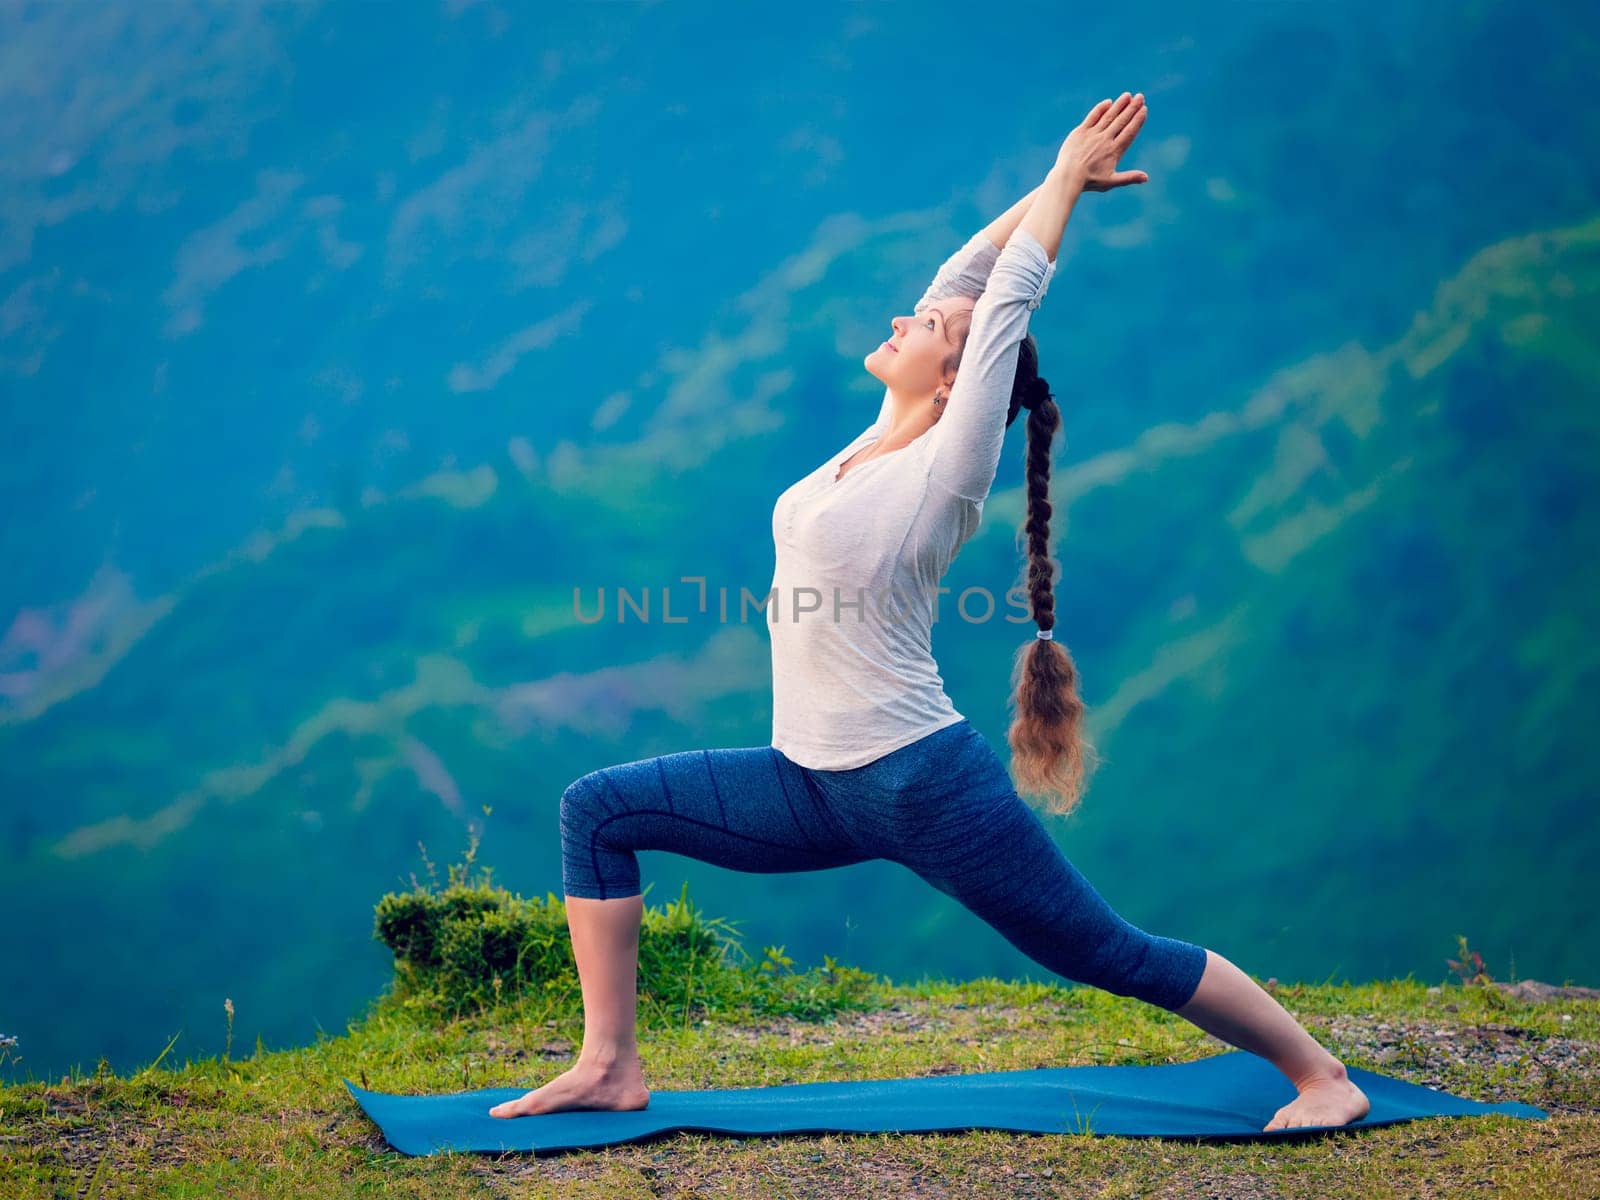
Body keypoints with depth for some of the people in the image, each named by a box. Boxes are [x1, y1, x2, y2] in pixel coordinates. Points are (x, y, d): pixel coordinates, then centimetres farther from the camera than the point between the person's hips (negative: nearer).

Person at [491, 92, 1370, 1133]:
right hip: (818, 784, 8)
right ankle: (610, 1067, 3)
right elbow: (964, 275, 11)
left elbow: (1005, 299, -10)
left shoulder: (948, 466, -12)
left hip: (925, 784, -8)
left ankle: (1321, 1074, 18)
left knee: (1110, 955, 0)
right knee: (600, 811, 0)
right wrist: (1052, 180, 15)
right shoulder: (886, 439, 8)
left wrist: (1068, 181, 0)